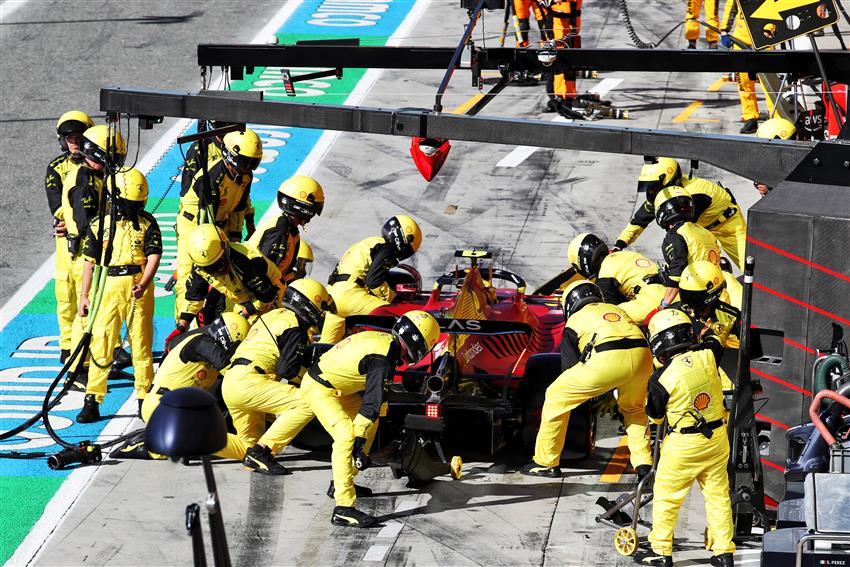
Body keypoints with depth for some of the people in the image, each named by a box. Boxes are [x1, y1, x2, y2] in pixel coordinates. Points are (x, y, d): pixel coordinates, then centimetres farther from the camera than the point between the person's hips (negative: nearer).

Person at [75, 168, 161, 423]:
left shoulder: (147, 224, 5)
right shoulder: (99, 225, 5)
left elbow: (153, 257, -3)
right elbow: (90, 262, 9)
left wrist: (143, 284, -19)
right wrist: (84, 296, 6)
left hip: (138, 288, 0)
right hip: (107, 288, 0)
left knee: (141, 344, 4)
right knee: (101, 343, -2)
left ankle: (145, 399, 13)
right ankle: (92, 401, 2)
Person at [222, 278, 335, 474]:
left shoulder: (273, 316, 24)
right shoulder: (296, 328, -5)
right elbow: (287, 370, -11)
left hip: (230, 381, 10)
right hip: (248, 382, -10)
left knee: (249, 445, 21)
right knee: (307, 405, -19)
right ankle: (261, 452, -19)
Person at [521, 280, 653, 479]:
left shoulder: (575, 319, 23)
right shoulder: (616, 310, 37)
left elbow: (569, 366, 20)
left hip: (607, 360, -5)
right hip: (642, 357, 5)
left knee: (556, 397, 13)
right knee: (633, 409, 34)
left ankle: (546, 462, 18)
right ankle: (644, 464, 24)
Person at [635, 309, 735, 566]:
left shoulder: (662, 378, -20)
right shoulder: (707, 356, -11)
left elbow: (654, 414, -4)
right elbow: (716, 343, 16)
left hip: (683, 445, -5)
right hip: (717, 439, 5)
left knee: (666, 496, 12)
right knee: (718, 494, 14)